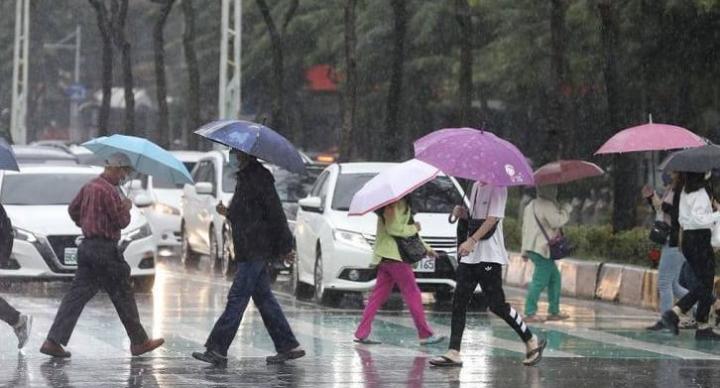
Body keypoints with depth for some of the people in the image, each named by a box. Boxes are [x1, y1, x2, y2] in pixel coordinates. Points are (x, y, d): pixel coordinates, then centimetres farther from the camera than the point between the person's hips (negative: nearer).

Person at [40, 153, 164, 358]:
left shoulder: (89, 186, 12)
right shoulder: (109, 190, -17)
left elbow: (73, 209, 23)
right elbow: (121, 221, -16)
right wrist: (126, 207, 2)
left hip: (87, 246, 9)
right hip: (105, 248, -9)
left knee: (78, 294, 4)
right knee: (123, 295, 2)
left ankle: (54, 341, -3)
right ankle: (139, 342, 10)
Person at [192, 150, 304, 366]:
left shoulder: (258, 178, -14)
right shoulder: (245, 178, 17)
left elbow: (275, 214, -17)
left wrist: (285, 247, -18)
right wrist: (228, 213, 11)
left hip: (255, 252, -10)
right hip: (253, 252, 10)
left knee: (237, 298, -9)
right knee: (263, 299, 11)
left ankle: (217, 349, -10)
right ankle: (288, 346, 14)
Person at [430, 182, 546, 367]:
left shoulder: (497, 188, -10)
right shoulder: (476, 186, 17)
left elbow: (492, 219, -19)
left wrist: (472, 240, -27)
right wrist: (462, 213, 4)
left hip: (489, 256, -8)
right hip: (470, 255, 8)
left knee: (497, 305, -6)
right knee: (459, 302, 0)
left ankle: (532, 342, 10)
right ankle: (453, 353, 0)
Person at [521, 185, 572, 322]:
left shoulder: (531, 205, 19)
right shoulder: (547, 205, -12)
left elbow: (525, 228, 21)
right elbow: (557, 222, -22)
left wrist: (525, 251, 24)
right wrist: (566, 209, -5)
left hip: (532, 247, 10)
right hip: (542, 249, -10)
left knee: (554, 277, 16)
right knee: (540, 280, -11)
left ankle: (554, 311, 18)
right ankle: (530, 313, -14)